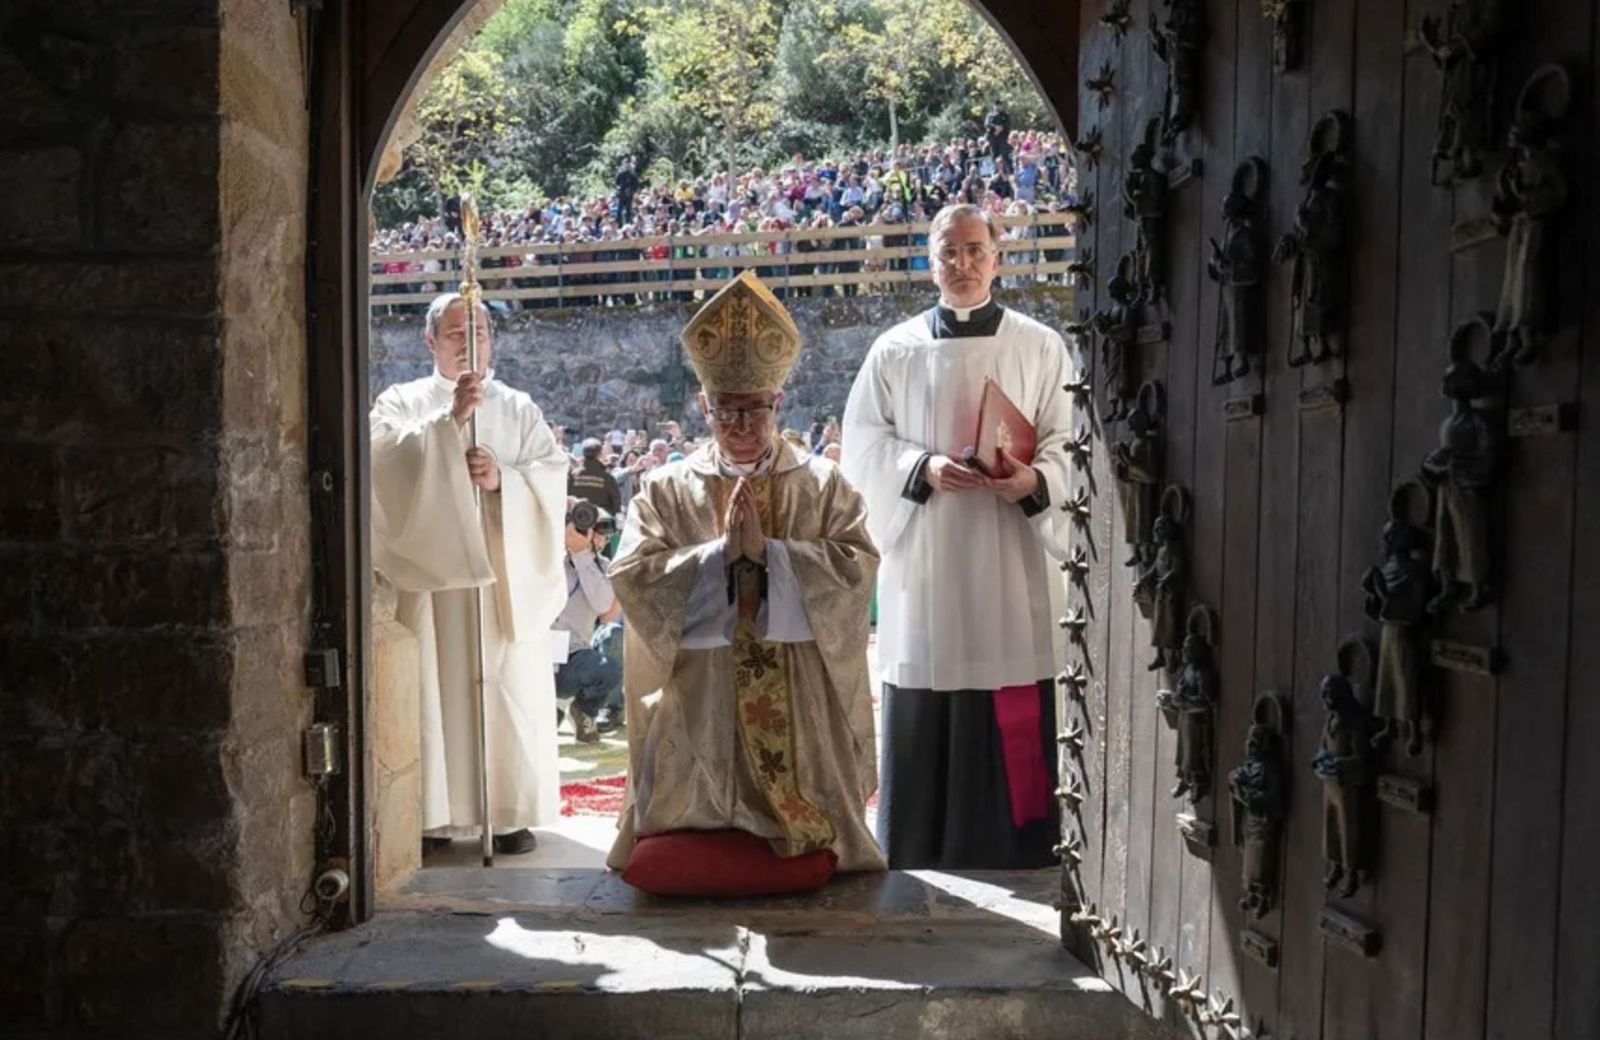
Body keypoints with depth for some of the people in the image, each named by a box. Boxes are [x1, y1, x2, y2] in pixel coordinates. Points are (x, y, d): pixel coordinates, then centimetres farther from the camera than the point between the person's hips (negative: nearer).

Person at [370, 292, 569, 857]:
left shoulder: (518, 407, 13)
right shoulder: (401, 402, 9)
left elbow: (553, 474, 2)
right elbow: (387, 456, -11)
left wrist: (503, 480, -15)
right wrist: (450, 418, -20)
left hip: (506, 574, 1)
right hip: (432, 571, -1)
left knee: (509, 692, 0)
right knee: (435, 690, -1)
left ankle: (513, 811, 8)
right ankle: (434, 812, 8)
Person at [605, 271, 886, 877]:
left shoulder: (823, 485, 4)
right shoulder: (665, 491, 6)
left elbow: (857, 568, -9)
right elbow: (633, 577, -7)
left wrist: (768, 549, -18)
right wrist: (720, 550, -16)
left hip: (801, 697, 0)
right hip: (697, 701, 1)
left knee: (808, 831, 5)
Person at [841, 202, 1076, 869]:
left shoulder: (1039, 347, 7)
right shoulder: (895, 350, 9)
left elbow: (1066, 442, 5)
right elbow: (863, 441, 6)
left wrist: (1036, 480, -16)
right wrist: (924, 467, -12)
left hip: (1008, 560, 0)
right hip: (922, 560, 1)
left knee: (1011, 727, 1)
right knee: (922, 725, 4)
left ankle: (1013, 860, 14)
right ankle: (917, 863, 16)